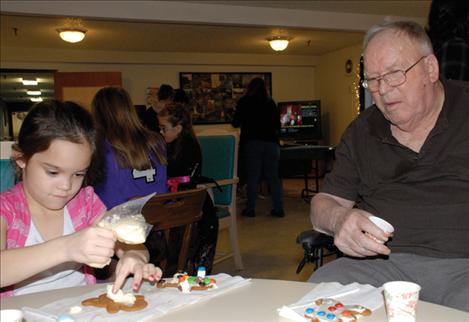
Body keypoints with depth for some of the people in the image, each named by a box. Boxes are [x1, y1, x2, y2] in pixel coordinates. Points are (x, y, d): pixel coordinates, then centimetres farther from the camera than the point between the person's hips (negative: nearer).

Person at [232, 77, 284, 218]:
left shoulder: (244, 101, 3)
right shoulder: (271, 103, 12)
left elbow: (235, 123, 5)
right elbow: (278, 125, 18)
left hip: (252, 142, -3)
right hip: (271, 142, 3)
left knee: (252, 177, 1)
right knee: (273, 176, 7)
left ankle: (250, 209, 3)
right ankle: (278, 208, 7)